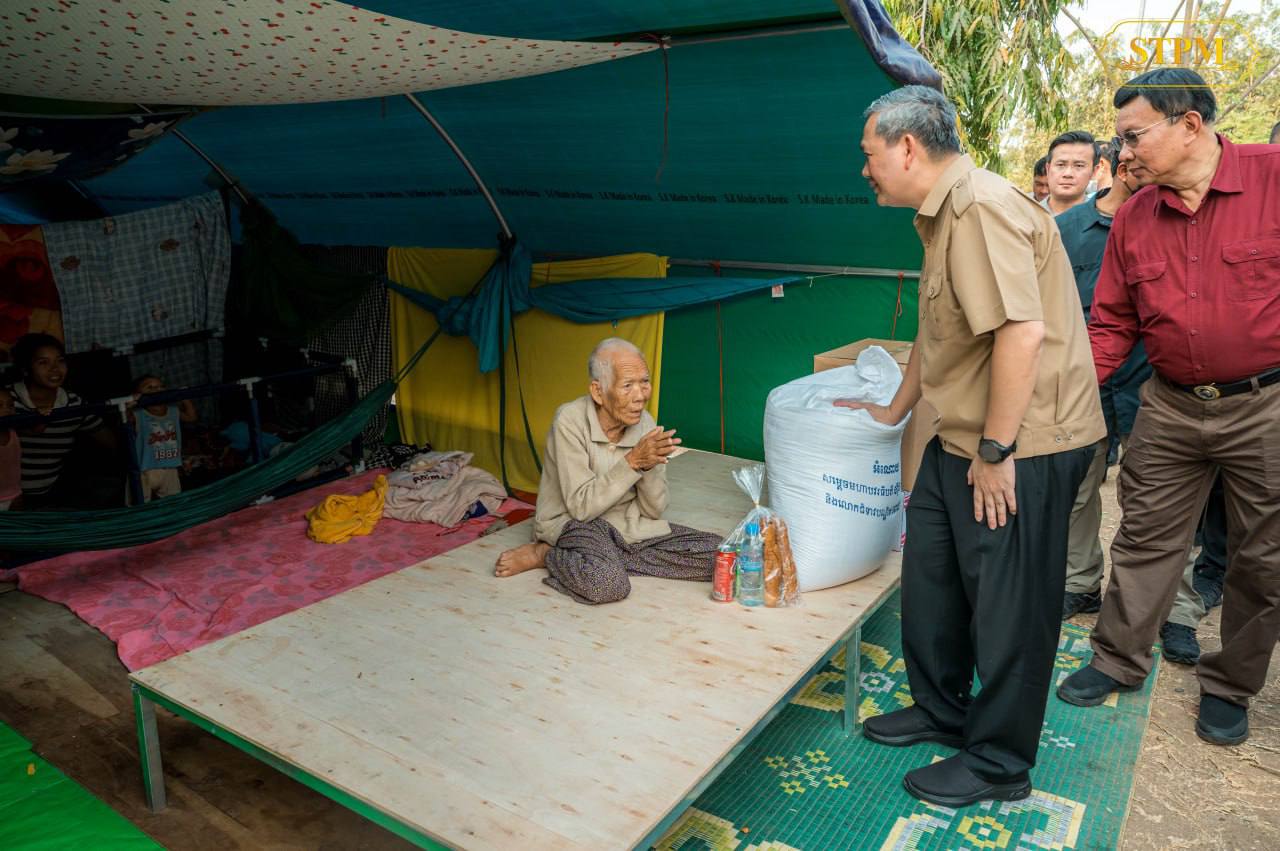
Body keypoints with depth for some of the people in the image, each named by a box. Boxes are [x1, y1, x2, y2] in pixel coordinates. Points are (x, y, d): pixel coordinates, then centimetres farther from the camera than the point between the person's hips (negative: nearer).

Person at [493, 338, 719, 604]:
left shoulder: (644, 423, -2)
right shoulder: (570, 420, -18)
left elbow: (654, 510, 0)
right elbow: (581, 507, -20)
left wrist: (649, 466, -19)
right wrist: (632, 461, -25)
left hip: (631, 526, 7)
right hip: (573, 523, -6)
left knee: (717, 553, -11)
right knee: (607, 582, -38)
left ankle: (610, 559, -6)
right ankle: (544, 554, -8)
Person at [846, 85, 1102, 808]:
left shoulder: (980, 206, -19)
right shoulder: (944, 214, 14)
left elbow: (1023, 331, -28)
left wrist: (997, 451, -22)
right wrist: (894, 411, 29)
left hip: (1022, 446, -10)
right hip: (964, 440, 10)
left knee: (1009, 607, 4)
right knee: (931, 576, 18)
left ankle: (1000, 764, 23)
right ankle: (942, 710, 39)